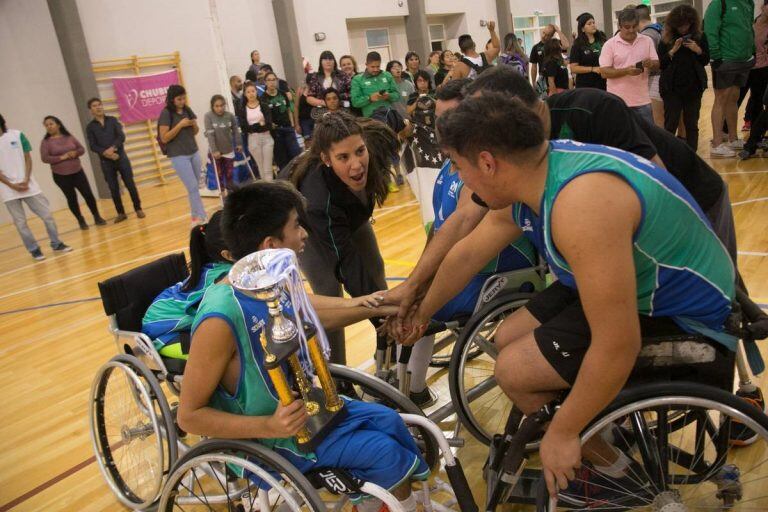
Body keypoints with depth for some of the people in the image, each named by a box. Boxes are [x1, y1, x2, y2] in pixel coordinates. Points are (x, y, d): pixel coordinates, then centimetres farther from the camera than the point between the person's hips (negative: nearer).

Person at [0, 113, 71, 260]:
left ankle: (56, 244, 19)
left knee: (47, 214, 4)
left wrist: (26, 180, -9)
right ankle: (34, 249, 15)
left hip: (27, 185, 1)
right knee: (20, 222, 4)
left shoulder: (17, 135, 1)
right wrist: (12, 185, -12)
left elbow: (27, 159, 2)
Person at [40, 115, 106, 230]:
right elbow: (44, 158, -12)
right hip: (61, 176, -2)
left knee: (88, 194, 1)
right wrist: (61, 157, -19)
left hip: (77, 172, 2)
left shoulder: (69, 137, 3)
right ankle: (81, 220, 18)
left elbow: (82, 149, 7)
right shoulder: (46, 142, -5)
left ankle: (97, 217, 15)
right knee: (71, 198, 5)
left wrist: (75, 153, -14)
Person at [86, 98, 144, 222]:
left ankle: (138, 209, 13)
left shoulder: (112, 120, 6)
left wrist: (113, 148, -19)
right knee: (113, 189, 3)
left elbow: (121, 136, -5)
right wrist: (106, 153, -19)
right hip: (106, 161, 0)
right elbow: (93, 146, -3)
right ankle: (121, 213, 13)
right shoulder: (90, 127, 4)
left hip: (121, 157, 0)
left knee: (130, 184, 1)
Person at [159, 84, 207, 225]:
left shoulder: (187, 110, 7)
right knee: (192, 187, -7)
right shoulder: (166, 113, -10)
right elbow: (164, 138, -14)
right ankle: (201, 216, -1)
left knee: (196, 186, 8)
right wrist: (180, 125, -19)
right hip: (178, 155, -6)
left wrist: (194, 124, -7)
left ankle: (196, 216, 16)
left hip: (194, 152, 6)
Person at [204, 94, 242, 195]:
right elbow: (210, 134, -19)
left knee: (229, 175, 11)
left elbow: (236, 130, 4)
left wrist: (238, 144, 5)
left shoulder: (230, 115, -9)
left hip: (229, 150, 2)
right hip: (216, 151, -2)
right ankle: (223, 193, 23)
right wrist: (214, 150, -23)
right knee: (219, 175, 9)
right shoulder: (208, 116, -16)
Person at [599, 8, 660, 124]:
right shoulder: (610, 44, -4)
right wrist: (626, 71, -22)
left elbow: (657, 65, 7)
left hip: (642, 100, 3)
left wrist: (651, 64, -17)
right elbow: (604, 72, -9)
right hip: (618, 101, -3)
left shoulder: (647, 41, 6)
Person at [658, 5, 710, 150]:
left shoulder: (699, 37, 3)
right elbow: (660, 64, -4)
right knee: (670, 124, -3)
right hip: (672, 88, -2)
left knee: (692, 124, 7)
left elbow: (706, 61, 8)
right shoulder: (666, 39, -1)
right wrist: (673, 50, -17)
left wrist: (698, 50, -10)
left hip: (694, 87, 2)